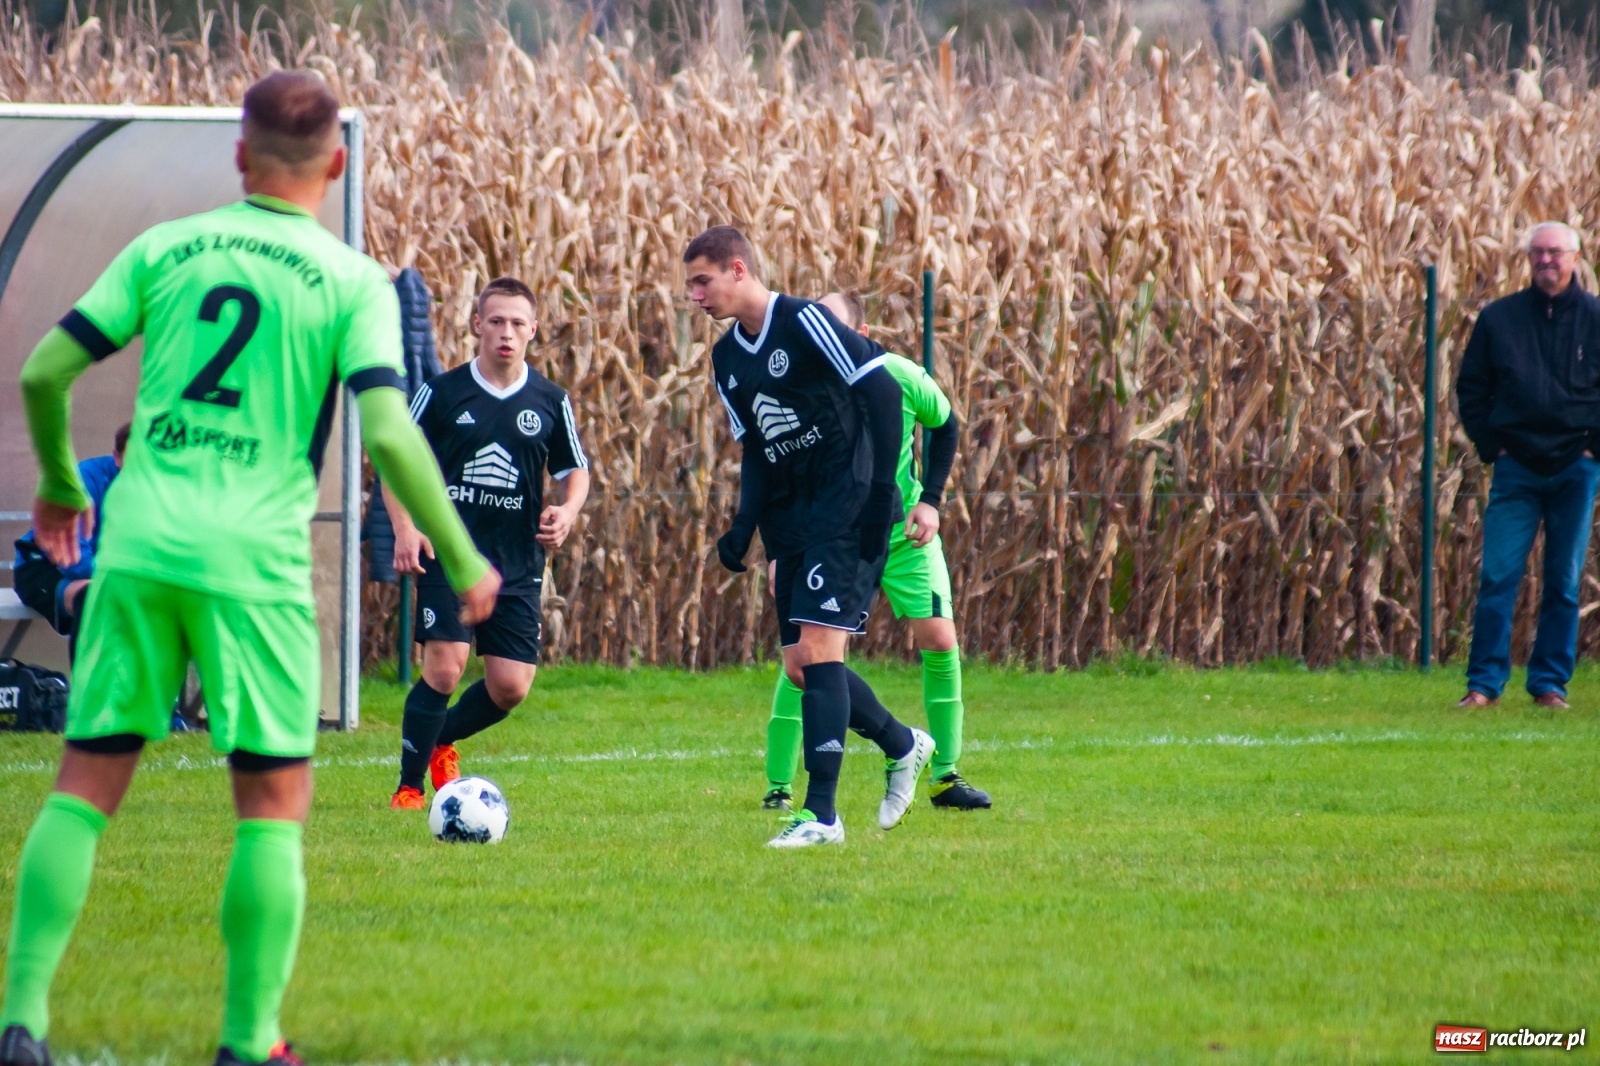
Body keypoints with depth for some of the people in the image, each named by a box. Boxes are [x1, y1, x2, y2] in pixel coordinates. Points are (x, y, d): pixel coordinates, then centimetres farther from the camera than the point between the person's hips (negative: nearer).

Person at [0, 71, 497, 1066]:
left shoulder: (163, 249, 8)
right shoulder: (354, 283, -1)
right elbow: (389, 433, -12)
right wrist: (464, 565, -2)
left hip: (138, 543, 3)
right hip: (254, 561, -3)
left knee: (87, 786, 7)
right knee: (274, 805, 8)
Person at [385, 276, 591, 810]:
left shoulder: (550, 401, 6)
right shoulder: (442, 392, -1)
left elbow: (575, 470, 17)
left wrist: (566, 512, -5)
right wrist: (405, 527, -9)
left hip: (518, 564, 3)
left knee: (511, 686, -1)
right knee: (445, 665, -17)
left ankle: (439, 742, 30)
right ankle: (409, 786, -2)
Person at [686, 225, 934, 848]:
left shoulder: (805, 324, -13)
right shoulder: (726, 359, 13)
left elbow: (882, 391, -16)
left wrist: (881, 487, -20)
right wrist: (744, 529, 4)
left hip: (847, 511, -9)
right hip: (793, 521, 9)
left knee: (817, 651, -16)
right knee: (800, 666, 7)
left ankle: (821, 814, -16)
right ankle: (902, 746, 31)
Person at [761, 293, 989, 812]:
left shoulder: (902, 378, -16)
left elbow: (945, 426, 4)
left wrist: (931, 500, -6)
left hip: (905, 534, 1)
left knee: (940, 641, -6)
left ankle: (946, 778, 9)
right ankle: (778, 787, -4)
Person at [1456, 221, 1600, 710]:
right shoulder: (1499, 318, 4)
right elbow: (1471, 388, 9)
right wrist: (1490, 446, 1)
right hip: (1516, 467, 0)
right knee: (1497, 576, -6)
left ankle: (1550, 683, 11)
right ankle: (1484, 682, -2)